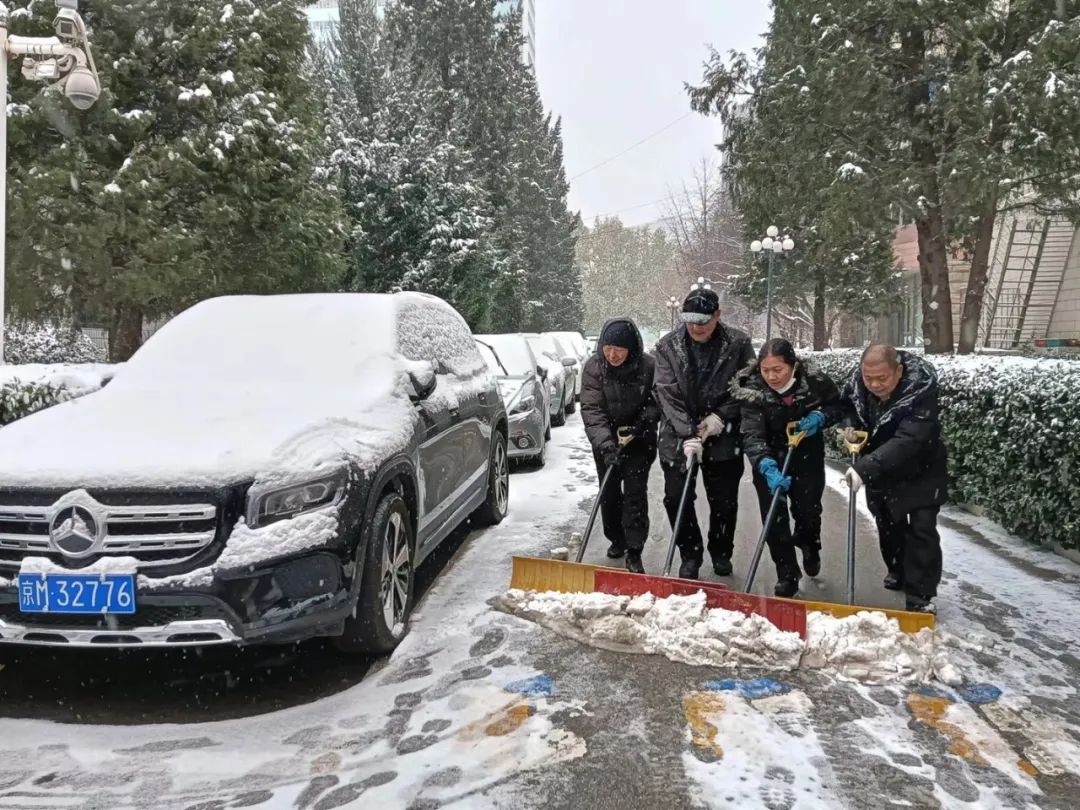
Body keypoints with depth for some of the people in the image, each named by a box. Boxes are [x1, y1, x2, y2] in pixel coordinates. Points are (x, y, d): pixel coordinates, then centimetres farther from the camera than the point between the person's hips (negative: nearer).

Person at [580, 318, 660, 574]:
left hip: (639, 440, -2)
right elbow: (592, 410, -22)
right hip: (606, 440, 2)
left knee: (635, 492, -5)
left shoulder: (648, 366, -18)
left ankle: (634, 551, 2)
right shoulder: (594, 367, -17)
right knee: (609, 492, 11)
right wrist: (606, 444, -33)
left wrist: (641, 424, -21)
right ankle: (617, 539, 31)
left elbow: (657, 402, -4)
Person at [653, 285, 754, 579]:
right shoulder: (668, 346, -7)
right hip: (678, 436, 1)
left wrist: (720, 417, -13)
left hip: (723, 437, 0)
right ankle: (690, 555, 21)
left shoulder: (738, 344, -7)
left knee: (724, 500, 10)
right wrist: (689, 435, -21)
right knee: (676, 499, 2)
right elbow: (668, 395, -12)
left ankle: (721, 553, 32)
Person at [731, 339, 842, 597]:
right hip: (769, 460, -1)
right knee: (774, 518, -3)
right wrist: (768, 468, -48)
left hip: (807, 458, 1)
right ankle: (787, 573, 16)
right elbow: (752, 436, -32)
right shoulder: (752, 391, -24)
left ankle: (810, 547, 41)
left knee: (808, 512, 5)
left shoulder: (815, 383, -20)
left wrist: (820, 417, -22)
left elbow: (837, 405, 0)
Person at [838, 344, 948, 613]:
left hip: (919, 470, -6)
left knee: (922, 530, -8)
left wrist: (864, 468, -53)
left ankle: (921, 596, 2)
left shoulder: (921, 390, -36)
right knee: (888, 524, 20)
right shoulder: (858, 380, -19)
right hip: (880, 469, 6)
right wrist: (850, 426, -17)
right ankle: (898, 570, 42)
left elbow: (907, 442, -45)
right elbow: (847, 405, 5)